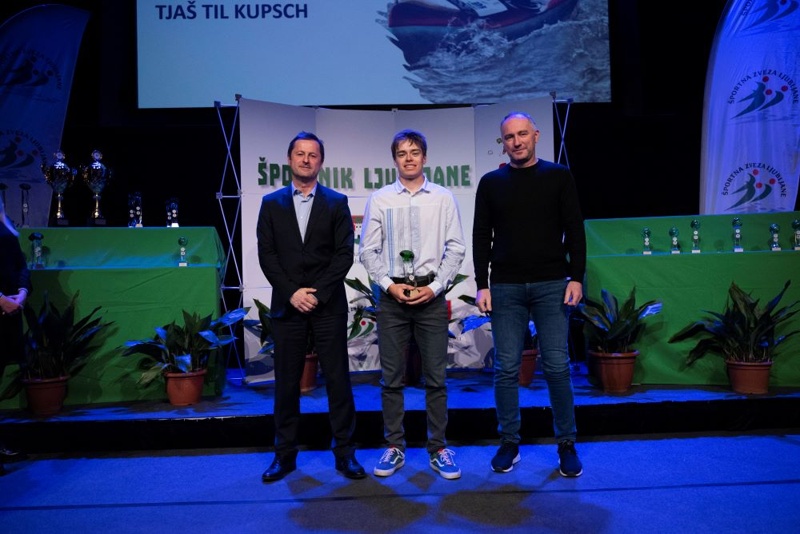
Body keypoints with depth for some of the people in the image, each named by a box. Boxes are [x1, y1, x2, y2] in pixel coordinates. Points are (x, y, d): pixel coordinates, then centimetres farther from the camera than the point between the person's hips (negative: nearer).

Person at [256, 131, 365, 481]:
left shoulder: (336, 202, 6)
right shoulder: (271, 203, 10)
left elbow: (344, 253, -1)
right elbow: (267, 255, 3)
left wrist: (318, 293, -10)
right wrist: (292, 292, -8)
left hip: (328, 306, -1)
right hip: (286, 305, 1)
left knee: (338, 379, 2)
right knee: (286, 382, 8)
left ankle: (345, 452, 14)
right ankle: (285, 453, 20)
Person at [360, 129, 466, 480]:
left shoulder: (443, 198, 4)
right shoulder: (380, 199, 4)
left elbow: (455, 248, 2)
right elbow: (368, 250, 4)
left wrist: (435, 287, -8)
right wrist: (389, 285, -7)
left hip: (431, 293, 0)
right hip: (391, 294, 1)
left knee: (436, 376, 6)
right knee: (391, 377, 7)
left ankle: (438, 448, 19)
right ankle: (394, 447, 21)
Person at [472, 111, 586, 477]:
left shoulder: (558, 176, 5)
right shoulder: (491, 183, 8)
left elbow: (575, 231, 3)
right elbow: (481, 237, 6)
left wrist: (576, 278, -6)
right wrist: (482, 285, 0)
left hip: (551, 285, -1)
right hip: (505, 288, 1)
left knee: (557, 367, 0)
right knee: (506, 369, 4)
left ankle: (566, 444, 17)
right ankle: (509, 442, 18)